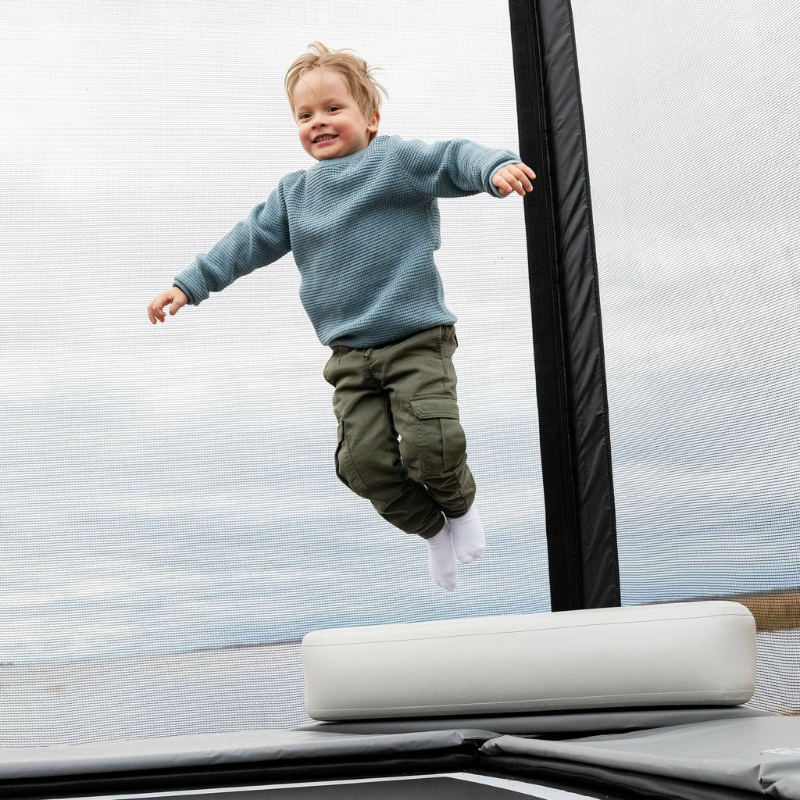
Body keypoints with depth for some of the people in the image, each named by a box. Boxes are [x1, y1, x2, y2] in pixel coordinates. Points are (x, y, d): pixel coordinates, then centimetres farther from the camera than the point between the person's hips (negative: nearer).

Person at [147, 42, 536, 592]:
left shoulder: (396, 160, -2)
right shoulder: (294, 193, 15)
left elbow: (455, 160, -14)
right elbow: (250, 242, 18)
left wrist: (497, 168, -36)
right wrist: (190, 285, 15)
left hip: (417, 341, -5)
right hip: (350, 354, 5)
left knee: (430, 445, -17)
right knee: (364, 460, -5)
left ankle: (461, 506, 18)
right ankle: (431, 529, 20)